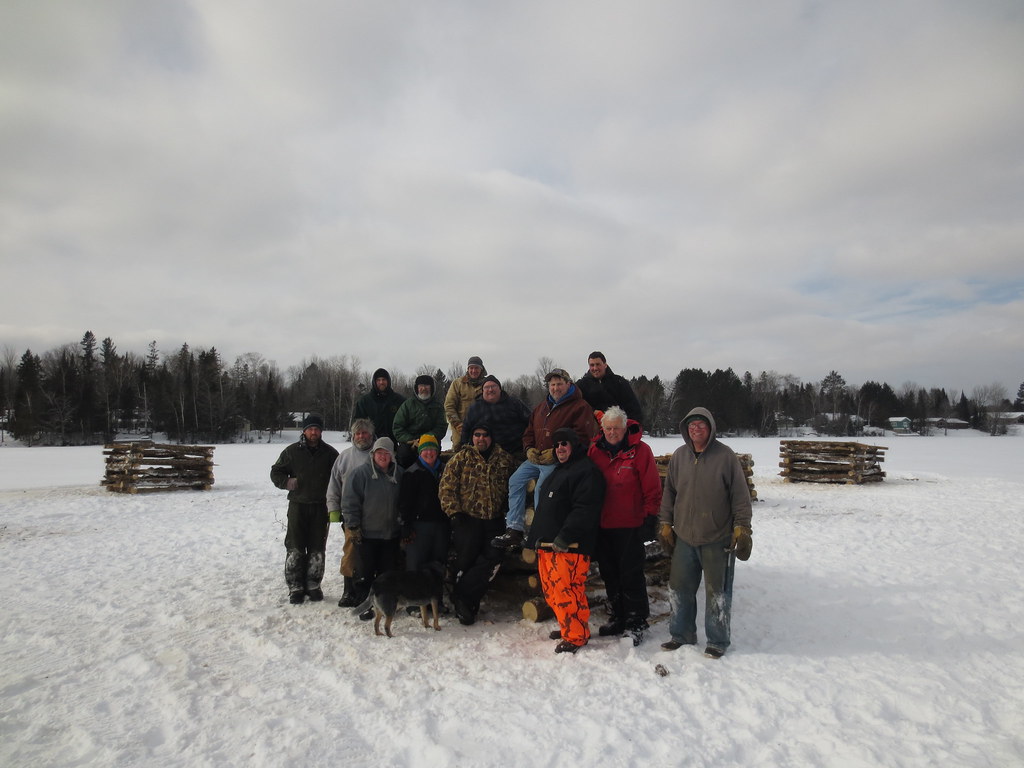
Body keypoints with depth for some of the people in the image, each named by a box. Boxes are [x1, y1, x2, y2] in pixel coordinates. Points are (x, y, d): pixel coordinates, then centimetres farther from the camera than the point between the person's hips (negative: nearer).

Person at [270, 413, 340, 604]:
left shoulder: (330, 453, 3)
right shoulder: (292, 451, 1)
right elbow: (275, 472, 9)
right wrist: (286, 482, -11)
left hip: (321, 507, 1)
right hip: (298, 505, -1)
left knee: (317, 549, 7)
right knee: (295, 548, 0)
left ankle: (313, 585, 19)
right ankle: (295, 587, 10)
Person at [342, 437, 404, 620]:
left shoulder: (398, 474, 7)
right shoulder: (360, 473, -8)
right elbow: (350, 502, -9)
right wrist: (354, 526, -11)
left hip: (391, 534, 4)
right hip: (367, 534, -4)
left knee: (388, 572, 9)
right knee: (365, 572, 5)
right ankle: (365, 605, 17)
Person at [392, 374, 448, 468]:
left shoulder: (438, 407, 14)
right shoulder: (408, 404, 12)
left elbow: (441, 428, 2)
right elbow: (398, 427, 6)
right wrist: (410, 440, -12)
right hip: (408, 442, 0)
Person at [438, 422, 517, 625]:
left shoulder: (505, 460, 10)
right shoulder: (461, 459, 3)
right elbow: (446, 488, 0)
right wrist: (455, 512, -9)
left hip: (495, 520, 3)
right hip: (468, 519, -2)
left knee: (493, 559, -7)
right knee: (466, 559, -4)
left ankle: (462, 595, 4)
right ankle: (464, 601, 14)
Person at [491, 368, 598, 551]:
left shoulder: (580, 407, -5)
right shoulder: (542, 407, 20)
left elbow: (582, 438, -16)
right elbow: (529, 431, 26)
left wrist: (555, 453, -20)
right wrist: (529, 449, 4)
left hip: (558, 461, -8)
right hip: (536, 458, 8)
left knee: (541, 489, -23)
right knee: (515, 481, -2)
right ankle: (514, 530, 0)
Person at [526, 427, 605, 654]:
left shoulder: (586, 471, -10)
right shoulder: (558, 471, 23)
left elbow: (584, 510, -21)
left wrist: (565, 537, -25)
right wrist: (537, 537, 24)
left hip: (569, 547, -10)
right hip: (548, 544, 10)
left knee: (567, 590, -9)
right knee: (551, 590, 15)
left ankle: (575, 636, 4)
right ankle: (568, 627, 29)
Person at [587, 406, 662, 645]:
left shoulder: (640, 450, -7)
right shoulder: (595, 450, 5)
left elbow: (652, 489, -7)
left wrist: (649, 519, -10)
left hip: (630, 527, -5)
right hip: (603, 526, 5)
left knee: (631, 575, 0)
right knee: (610, 574, 13)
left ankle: (636, 623, 13)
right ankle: (618, 618, 28)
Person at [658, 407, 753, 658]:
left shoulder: (725, 456, -8)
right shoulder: (679, 456, 4)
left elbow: (741, 495, -6)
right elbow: (669, 493, 11)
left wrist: (742, 528, -8)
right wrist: (666, 524, 10)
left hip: (718, 540, -4)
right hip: (684, 537, 4)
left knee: (717, 592, 7)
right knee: (679, 588, 12)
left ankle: (718, 640, 23)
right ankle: (682, 635, 29)